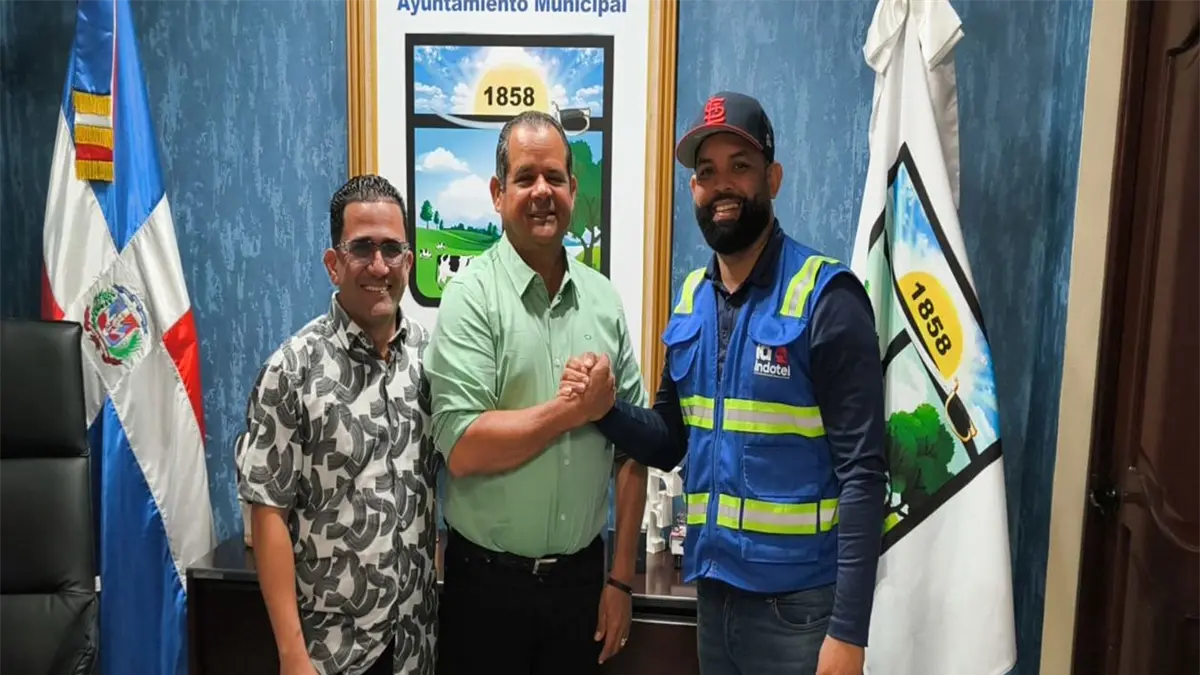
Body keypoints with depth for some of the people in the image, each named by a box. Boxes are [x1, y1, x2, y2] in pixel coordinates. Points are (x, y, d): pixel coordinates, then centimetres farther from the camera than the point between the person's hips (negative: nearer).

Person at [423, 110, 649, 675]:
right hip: (488, 580, -3)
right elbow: (462, 448, -19)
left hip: (582, 577, 4)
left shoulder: (604, 299, 3)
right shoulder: (471, 295, -11)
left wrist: (621, 577, 3)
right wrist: (575, 408, -14)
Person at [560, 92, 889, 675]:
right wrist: (604, 408, -8)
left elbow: (862, 472, -15)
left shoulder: (825, 296, -13)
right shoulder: (692, 300, 5)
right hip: (714, 586, 6)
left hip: (797, 601, -6)